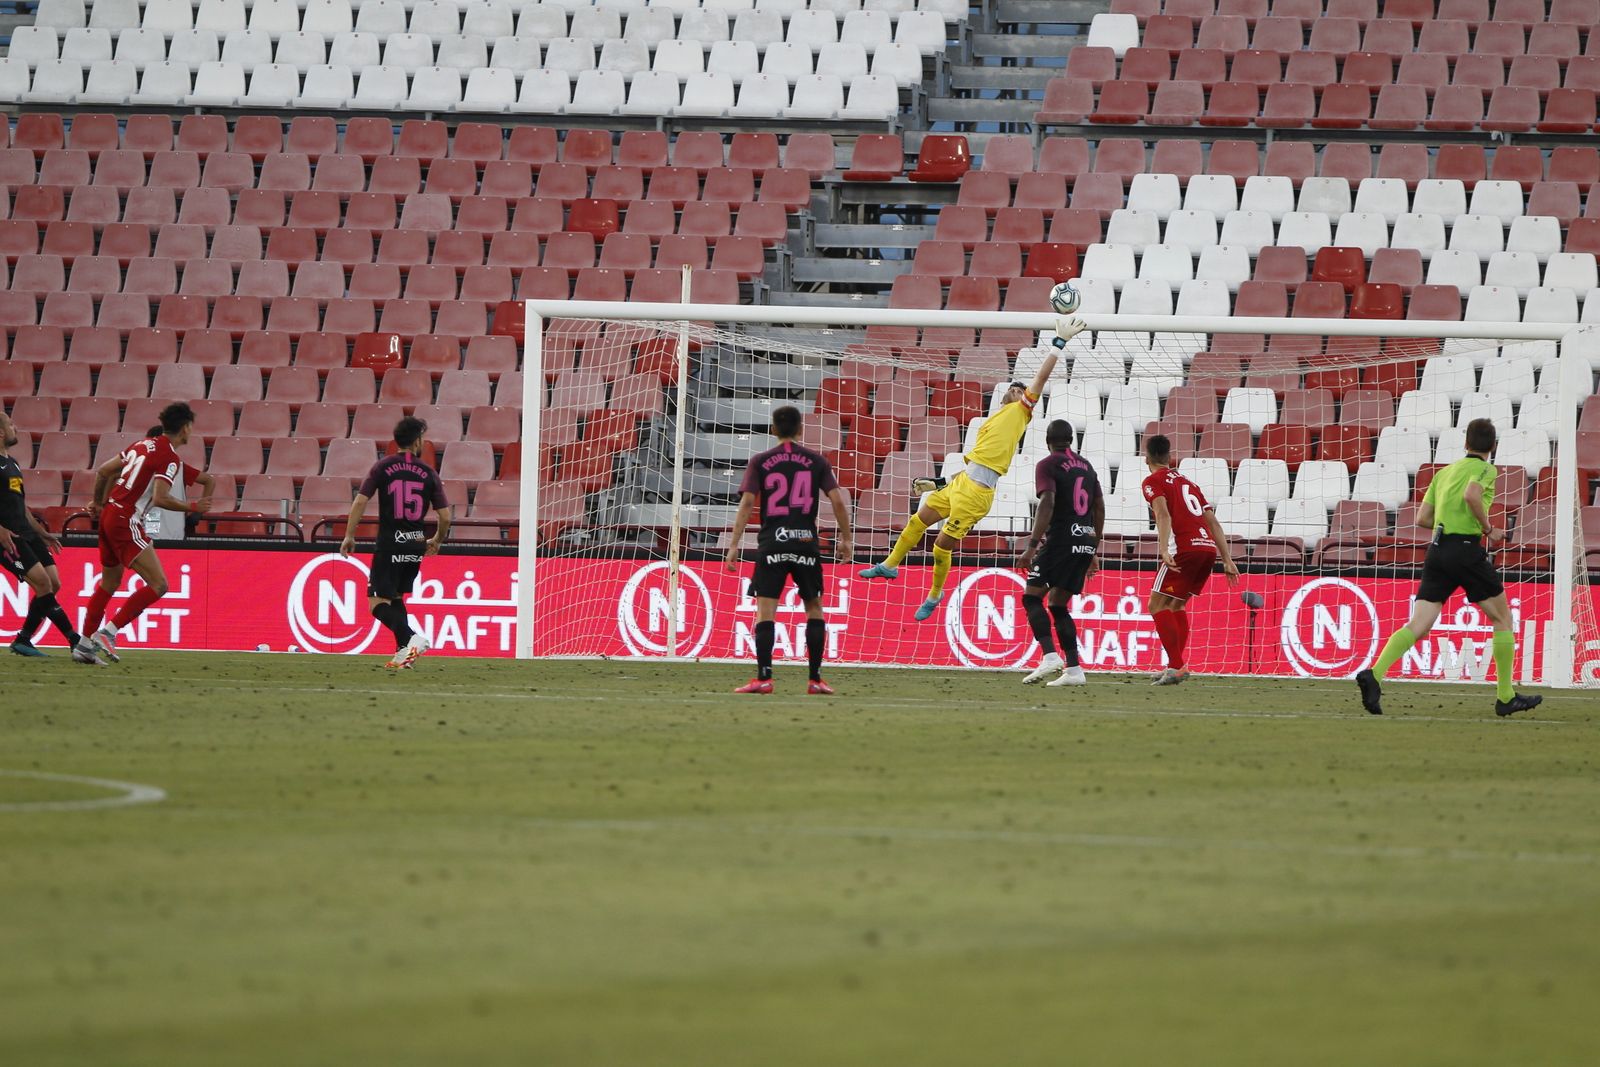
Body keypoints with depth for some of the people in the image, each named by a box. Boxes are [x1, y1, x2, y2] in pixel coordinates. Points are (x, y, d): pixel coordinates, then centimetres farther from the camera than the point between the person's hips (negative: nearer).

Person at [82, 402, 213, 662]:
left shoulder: (143, 444, 14)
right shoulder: (170, 458, -12)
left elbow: (103, 471, 19)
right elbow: (160, 498, -24)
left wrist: (98, 503, 33)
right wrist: (193, 508, -11)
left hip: (109, 514, 9)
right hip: (127, 522, -9)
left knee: (108, 584, 23)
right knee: (158, 585, -10)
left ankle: (85, 644, 26)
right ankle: (107, 633, -13)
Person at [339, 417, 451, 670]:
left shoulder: (383, 467, -3)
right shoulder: (428, 473, 3)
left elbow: (360, 502, -10)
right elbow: (445, 516, 3)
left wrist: (349, 536, 0)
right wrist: (437, 541, 22)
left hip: (389, 545, -4)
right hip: (415, 546, 4)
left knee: (377, 603, -3)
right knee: (395, 597, 22)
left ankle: (410, 639, -25)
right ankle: (403, 653, 16)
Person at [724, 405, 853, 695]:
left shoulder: (760, 462, 3)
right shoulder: (816, 461, 6)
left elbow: (747, 502, -5)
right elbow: (838, 500, 2)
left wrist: (733, 545, -5)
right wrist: (845, 539, 13)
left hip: (772, 544, -1)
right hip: (806, 543, 1)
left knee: (765, 611, -2)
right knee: (814, 608, 12)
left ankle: (763, 677, -12)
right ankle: (815, 679, 9)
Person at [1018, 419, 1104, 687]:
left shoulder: (1047, 465, -3)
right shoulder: (1086, 466, 17)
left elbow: (1047, 504, -16)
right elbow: (1099, 507, 19)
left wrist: (1032, 546, -18)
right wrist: (1093, 551, 25)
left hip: (1060, 540, -7)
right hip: (1086, 542, 7)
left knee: (1032, 597, -3)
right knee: (1059, 605, 14)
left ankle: (1050, 655, -22)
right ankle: (1073, 669, 4)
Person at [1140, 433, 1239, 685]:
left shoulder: (1153, 481, 7)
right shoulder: (1187, 483, 27)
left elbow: (1163, 514, -12)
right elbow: (1213, 523, 22)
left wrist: (1164, 549, -24)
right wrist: (1228, 560, 20)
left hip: (1184, 549, -7)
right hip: (1209, 548, 7)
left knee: (1158, 605, -1)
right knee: (1177, 605, 22)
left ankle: (1177, 666, -13)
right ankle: (1175, 666, 18)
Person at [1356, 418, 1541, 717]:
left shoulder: (1444, 472, 21)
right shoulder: (1484, 469, 1)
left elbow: (1422, 518, 19)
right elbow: (1471, 494, -21)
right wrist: (1488, 528, -8)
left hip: (1437, 550, 6)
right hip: (1466, 549, -6)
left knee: (1418, 626, -3)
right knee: (1503, 619, 10)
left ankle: (1374, 673, -25)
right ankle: (1506, 697, 11)